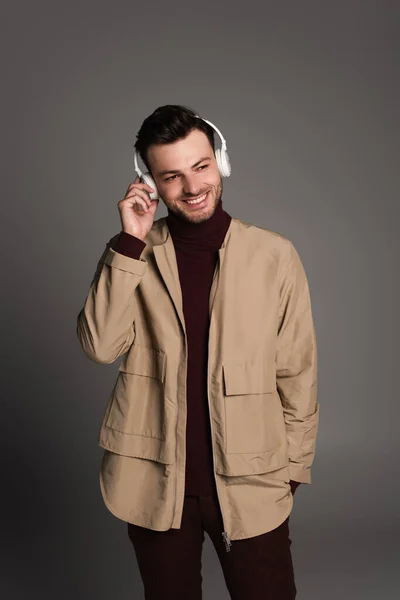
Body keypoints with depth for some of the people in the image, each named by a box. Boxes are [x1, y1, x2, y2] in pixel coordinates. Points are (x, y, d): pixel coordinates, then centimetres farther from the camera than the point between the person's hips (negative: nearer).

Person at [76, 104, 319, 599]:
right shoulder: (131, 255, -1)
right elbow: (99, 346, -15)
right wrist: (130, 243, -18)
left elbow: (297, 374, 0)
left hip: (251, 483, -1)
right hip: (153, 484, 1)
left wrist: (293, 469, 4)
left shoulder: (274, 255, -6)